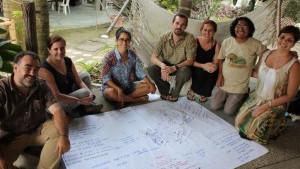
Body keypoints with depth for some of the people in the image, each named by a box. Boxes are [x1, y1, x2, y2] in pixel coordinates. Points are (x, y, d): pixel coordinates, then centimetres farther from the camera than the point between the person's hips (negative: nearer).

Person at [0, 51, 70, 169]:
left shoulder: (41, 86, -4)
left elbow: (57, 110, -15)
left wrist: (63, 136, -33)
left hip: (38, 130, 4)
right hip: (10, 137, -3)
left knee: (58, 130, -23)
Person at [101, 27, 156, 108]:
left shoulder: (132, 54, -4)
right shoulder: (110, 57, -18)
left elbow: (140, 71, -4)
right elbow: (106, 78, -20)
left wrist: (150, 83, -19)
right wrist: (119, 89, -33)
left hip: (129, 86, 5)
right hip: (114, 86, -4)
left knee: (148, 86, -11)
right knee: (110, 92, -38)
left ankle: (124, 99, -17)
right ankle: (138, 99, -20)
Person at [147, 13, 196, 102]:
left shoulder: (190, 38, -16)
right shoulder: (164, 38, -9)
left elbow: (190, 60, -18)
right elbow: (153, 57, -13)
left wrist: (174, 67, -34)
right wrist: (162, 65, -36)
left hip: (181, 68, -2)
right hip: (166, 66, 2)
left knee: (186, 71, -36)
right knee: (150, 69, -24)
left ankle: (174, 93, -6)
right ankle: (166, 91, 0)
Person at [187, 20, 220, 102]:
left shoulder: (216, 45, -1)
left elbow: (216, 62, -4)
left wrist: (214, 66, -30)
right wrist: (203, 65, -31)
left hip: (209, 71, 3)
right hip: (196, 69, -3)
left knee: (213, 72, -28)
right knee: (201, 71, -33)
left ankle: (203, 93, 1)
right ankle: (192, 90, -3)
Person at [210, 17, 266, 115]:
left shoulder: (255, 45, -15)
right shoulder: (227, 42, -6)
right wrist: (220, 75, -3)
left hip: (239, 87, -3)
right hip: (223, 83, 3)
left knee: (228, 112, 5)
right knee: (214, 107, 9)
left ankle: (244, 96, 30)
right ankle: (225, 97, 38)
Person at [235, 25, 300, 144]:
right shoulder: (266, 54, -2)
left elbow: (290, 95, -13)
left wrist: (266, 106, -17)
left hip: (275, 105, -4)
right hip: (256, 97, 4)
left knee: (255, 129, -21)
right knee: (240, 120, -15)